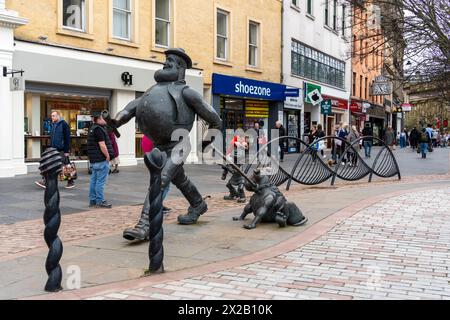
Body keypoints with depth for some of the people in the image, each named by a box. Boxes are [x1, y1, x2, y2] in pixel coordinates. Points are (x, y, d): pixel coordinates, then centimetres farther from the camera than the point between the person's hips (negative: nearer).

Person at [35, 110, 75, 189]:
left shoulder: (64, 124, -9)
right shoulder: (53, 125, 15)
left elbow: (67, 138, -13)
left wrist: (67, 151, -16)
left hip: (62, 150, -7)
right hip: (53, 150, 7)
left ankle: (71, 182, 14)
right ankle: (45, 181, -3)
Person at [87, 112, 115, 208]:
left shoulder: (92, 129, 16)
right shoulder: (99, 129, -15)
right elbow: (102, 145, -21)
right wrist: (108, 156, -11)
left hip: (94, 160, 10)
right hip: (101, 160, -10)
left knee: (94, 180, 13)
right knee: (101, 181, -6)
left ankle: (92, 200, 18)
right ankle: (100, 201, -3)